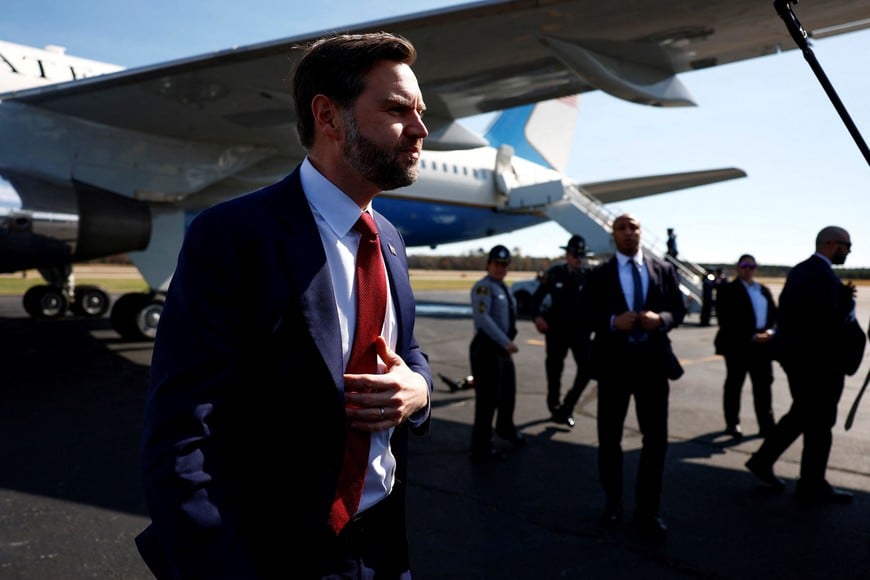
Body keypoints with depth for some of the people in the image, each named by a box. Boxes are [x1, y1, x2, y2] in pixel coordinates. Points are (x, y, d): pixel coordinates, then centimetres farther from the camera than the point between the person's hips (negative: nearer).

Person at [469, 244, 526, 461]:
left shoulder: (502, 287, 15)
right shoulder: (483, 287, -14)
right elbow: (482, 318, -26)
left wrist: (507, 342, 11)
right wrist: (506, 342, -28)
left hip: (502, 347, 10)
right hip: (487, 347, -10)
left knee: (508, 391, 24)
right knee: (488, 398, -6)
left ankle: (505, 428, 48)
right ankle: (481, 448, 4)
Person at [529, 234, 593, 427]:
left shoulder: (587, 276, 0)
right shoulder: (554, 273, -1)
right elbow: (537, 297, 3)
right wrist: (538, 316, -12)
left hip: (580, 329, 1)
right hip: (556, 329, 0)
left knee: (587, 367, -10)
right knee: (554, 369, 9)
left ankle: (567, 406, 8)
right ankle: (555, 407, 28)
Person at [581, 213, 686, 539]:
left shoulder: (664, 269, 5)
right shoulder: (599, 275, 1)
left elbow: (679, 309, 5)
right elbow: (587, 316, -3)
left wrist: (661, 319, -16)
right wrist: (613, 322, -21)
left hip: (652, 359, 1)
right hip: (614, 361, -1)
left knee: (656, 438, 6)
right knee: (609, 436, 11)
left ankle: (647, 511, 21)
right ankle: (612, 503, 30)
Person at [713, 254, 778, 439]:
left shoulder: (764, 290, 17)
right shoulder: (727, 290, -3)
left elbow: (774, 314, 12)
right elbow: (726, 320, -12)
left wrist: (770, 331, -9)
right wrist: (751, 336, -17)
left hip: (762, 345, 5)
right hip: (738, 344, -5)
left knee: (764, 385, 4)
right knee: (734, 385, 5)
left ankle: (766, 425, 9)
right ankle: (732, 424, 16)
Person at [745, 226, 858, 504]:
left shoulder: (798, 271, 10)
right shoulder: (824, 277, -20)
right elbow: (835, 323, -24)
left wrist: (842, 296, 6)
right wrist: (848, 301, -6)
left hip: (795, 355, 9)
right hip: (818, 361, -9)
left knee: (801, 414, 21)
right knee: (819, 423, 4)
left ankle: (762, 460, 25)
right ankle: (812, 487, 17)